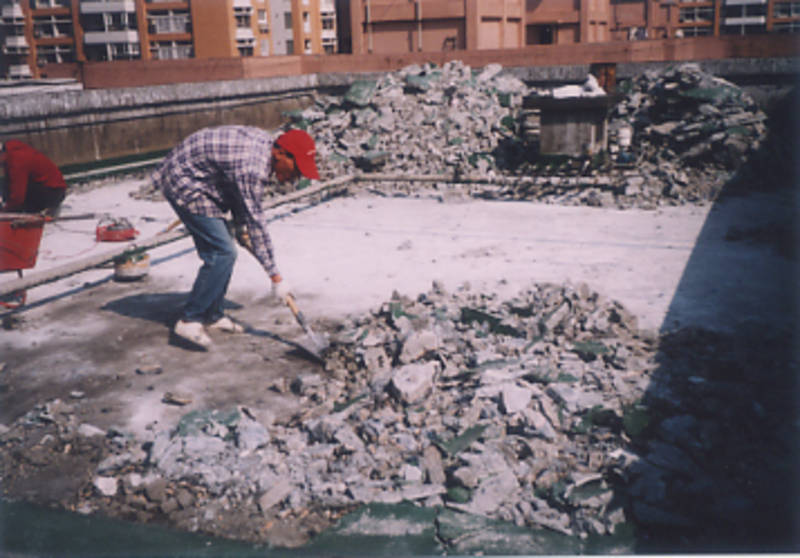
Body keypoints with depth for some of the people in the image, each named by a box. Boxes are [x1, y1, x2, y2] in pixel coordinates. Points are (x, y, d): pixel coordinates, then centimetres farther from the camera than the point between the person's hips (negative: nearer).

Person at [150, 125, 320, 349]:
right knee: (222, 253, -14)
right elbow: (256, 223, -26)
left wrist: (240, 225, 11)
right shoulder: (252, 167, -29)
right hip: (183, 182, -10)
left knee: (222, 250, 10)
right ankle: (189, 320, -5)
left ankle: (212, 315, 21)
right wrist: (275, 276, -21)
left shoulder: (266, 142, 0)